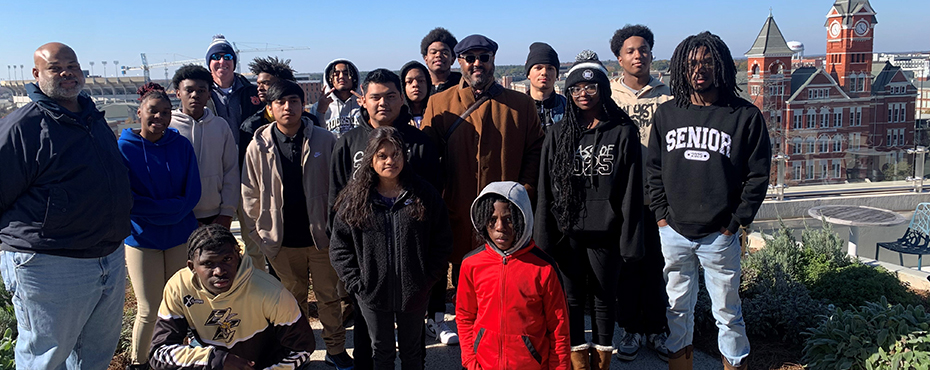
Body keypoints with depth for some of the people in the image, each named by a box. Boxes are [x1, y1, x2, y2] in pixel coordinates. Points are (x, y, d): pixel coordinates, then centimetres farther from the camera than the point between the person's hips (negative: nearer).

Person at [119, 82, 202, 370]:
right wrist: (169, 208, -14)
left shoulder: (181, 145, -1)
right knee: (149, 310, 3)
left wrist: (152, 209, -14)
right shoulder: (124, 148, -8)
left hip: (181, 236, 3)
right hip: (142, 238, -2)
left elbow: (192, 194, -4)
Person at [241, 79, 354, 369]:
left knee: (329, 296, 11)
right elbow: (250, 196, 4)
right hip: (282, 240, 1)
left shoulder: (325, 141, -6)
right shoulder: (258, 147, -2)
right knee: (293, 298, 18)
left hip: (321, 235, -1)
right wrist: (257, 234, 2)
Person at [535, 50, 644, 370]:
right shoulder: (559, 133, 6)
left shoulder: (623, 131, -1)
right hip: (567, 232, 2)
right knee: (572, 297, 10)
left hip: (605, 232, -1)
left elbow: (632, 190, -3)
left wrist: (629, 239, -7)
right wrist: (545, 235, -1)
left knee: (604, 296, 11)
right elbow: (546, 188, 4)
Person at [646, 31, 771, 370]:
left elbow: (758, 175, -1)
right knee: (676, 306, 15)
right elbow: (653, 168, 10)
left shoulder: (745, 116, -4)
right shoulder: (666, 114, 5)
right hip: (673, 232, 3)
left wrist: (736, 222, -6)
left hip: (720, 235, -2)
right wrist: (661, 214, 2)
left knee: (727, 310, 9)